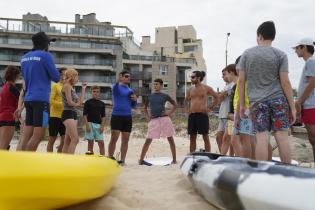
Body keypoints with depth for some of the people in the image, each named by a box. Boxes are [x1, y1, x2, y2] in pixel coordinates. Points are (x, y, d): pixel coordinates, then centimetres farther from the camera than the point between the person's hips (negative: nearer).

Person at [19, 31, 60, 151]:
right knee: (38, 135, -6)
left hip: (28, 99, 7)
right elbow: (56, 78, -3)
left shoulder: (24, 58, 15)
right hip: (41, 99, -7)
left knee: (27, 135, 6)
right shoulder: (45, 56, -6)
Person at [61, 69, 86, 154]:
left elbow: (80, 101, 14)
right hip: (68, 114, -9)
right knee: (75, 139, -18)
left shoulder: (72, 87, 20)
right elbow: (69, 102, -14)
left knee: (68, 141, 7)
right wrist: (77, 104, 6)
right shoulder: (67, 86, -6)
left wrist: (83, 88, 19)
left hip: (74, 114, 9)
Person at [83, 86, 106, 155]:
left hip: (99, 124, 3)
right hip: (90, 123, -3)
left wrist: (102, 126, 1)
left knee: (101, 142, -2)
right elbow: (84, 115, -1)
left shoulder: (102, 104, 11)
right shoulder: (88, 102, 2)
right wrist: (87, 125, -10)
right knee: (90, 142, 1)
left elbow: (103, 116, 11)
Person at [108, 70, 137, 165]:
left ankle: (122, 160, 11)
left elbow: (133, 106, 19)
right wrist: (118, 81, -43)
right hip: (117, 116, -5)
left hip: (128, 117, 5)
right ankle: (110, 158, 2)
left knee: (125, 139, 4)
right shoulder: (116, 87, 1)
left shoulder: (130, 91, 17)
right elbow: (115, 88, -25)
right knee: (114, 138, -7)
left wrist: (135, 100, -1)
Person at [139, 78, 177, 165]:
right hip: (154, 120, 1)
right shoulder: (150, 96, 9)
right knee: (148, 140, -1)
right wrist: (147, 117, 8)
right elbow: (145, 108, 21)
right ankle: (141, 160, 5)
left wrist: (169, 113, -1)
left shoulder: (165, 96, 4)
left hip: (164, 119, -1)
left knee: (170, 139, 3)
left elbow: (175, 105, 11)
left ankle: (174, 159, 12)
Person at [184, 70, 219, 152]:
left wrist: (211, 108, -3)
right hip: (192, 115, 5)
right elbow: (186, 100, 29)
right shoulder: (190, 89, 12)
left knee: (205, 137, -1)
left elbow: (217, 97, 2)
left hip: (202, 115, -5)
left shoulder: (206, 88, -1)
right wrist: (186, 109, 15)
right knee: (192, 137, 7)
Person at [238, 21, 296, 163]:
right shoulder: (280, 55, 2)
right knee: (282, 136, 2)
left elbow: (241, 80, 3)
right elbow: (285, 82, -3)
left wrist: (241, 104, 9)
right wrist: (292, 107, 2)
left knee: (261, 137, -1)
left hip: (257, 101, 0)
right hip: (278, 99, 0)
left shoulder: (247, 54, 5)